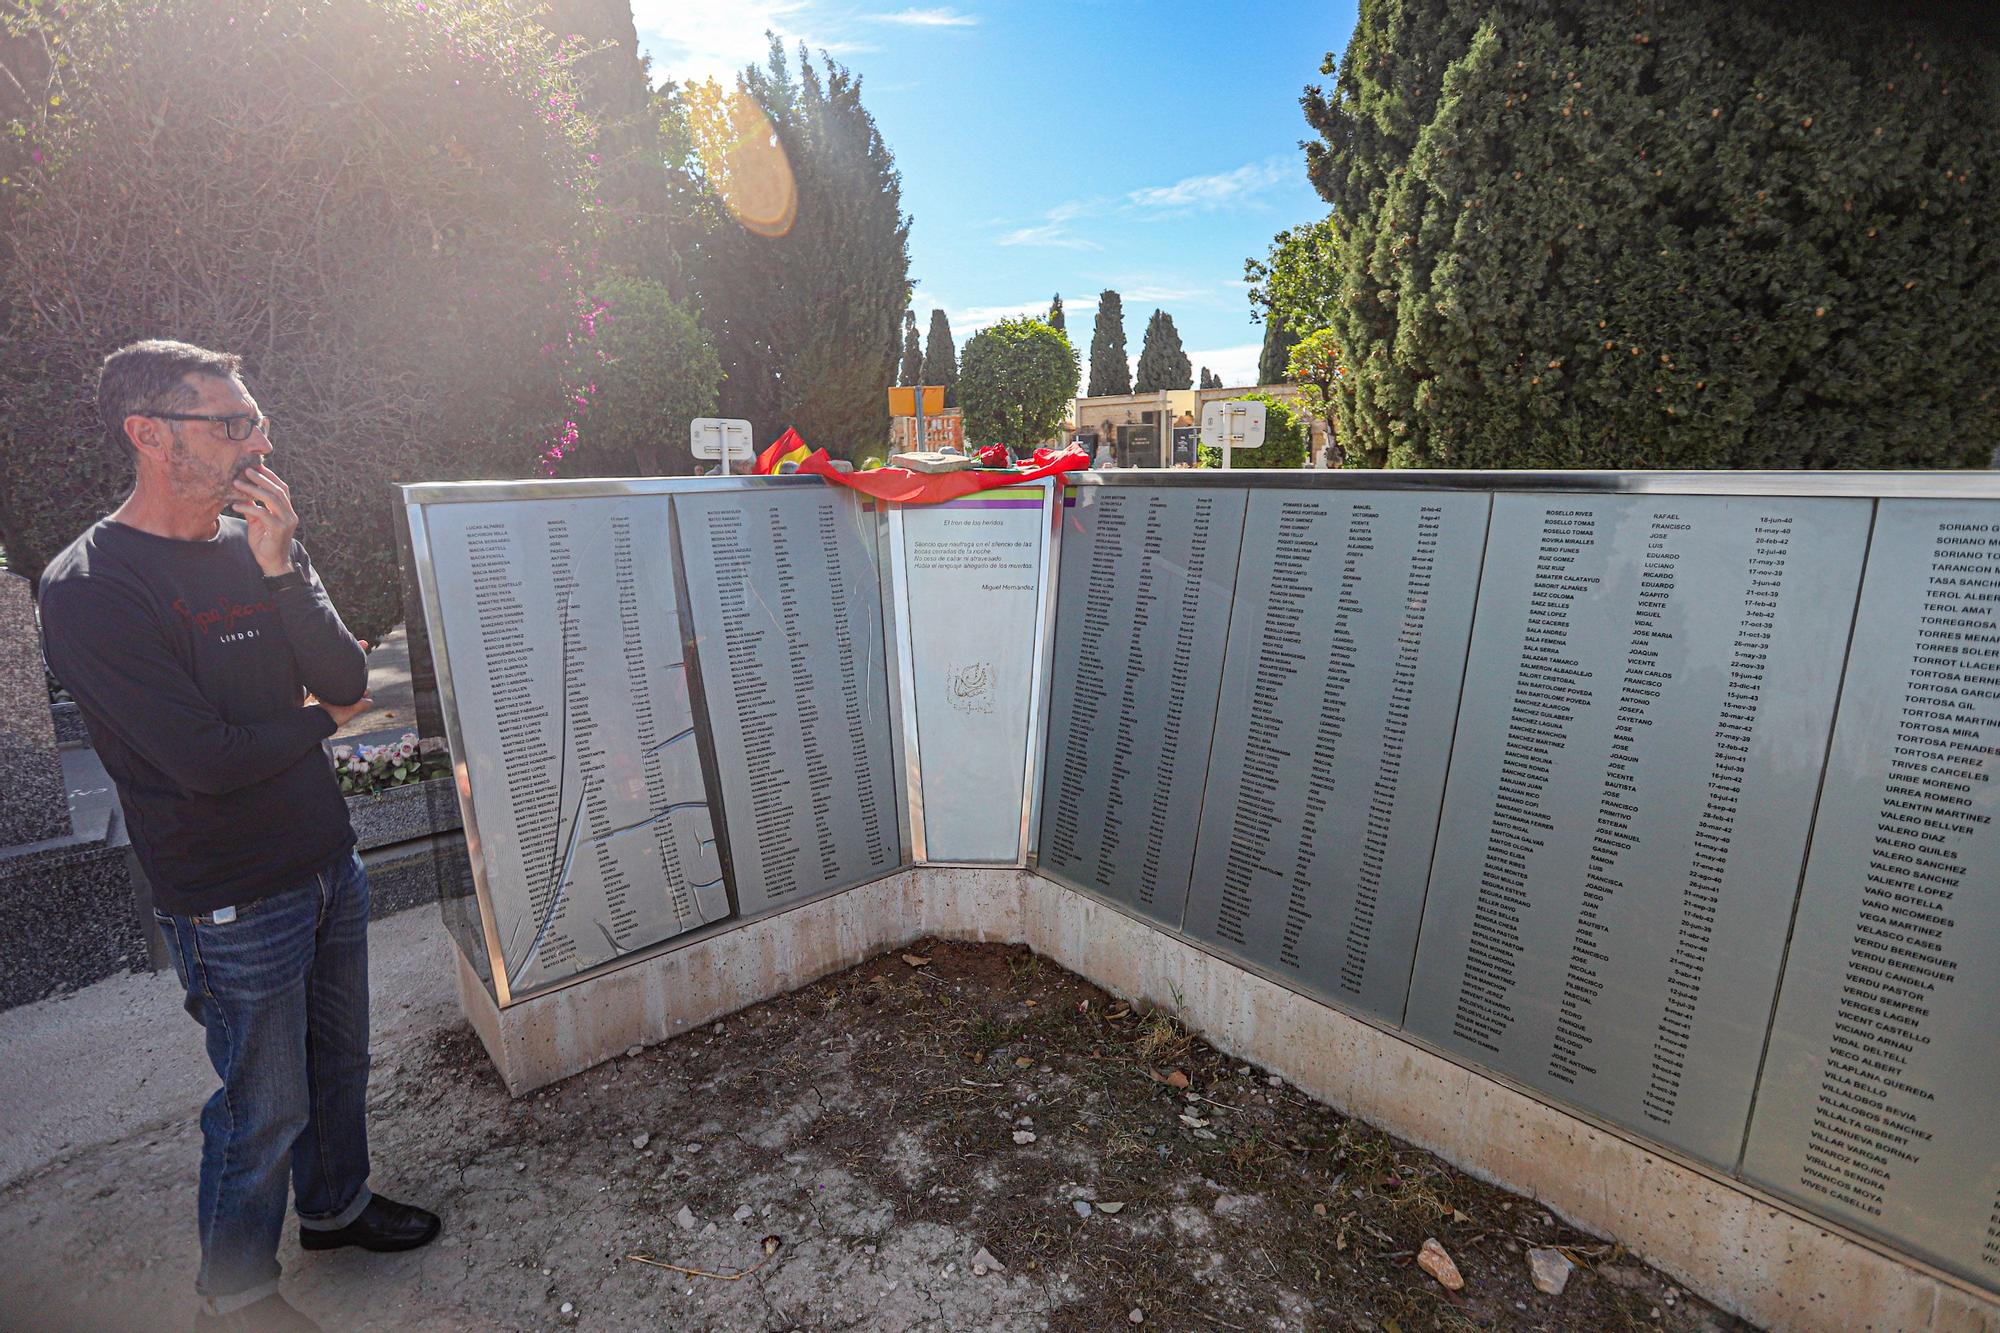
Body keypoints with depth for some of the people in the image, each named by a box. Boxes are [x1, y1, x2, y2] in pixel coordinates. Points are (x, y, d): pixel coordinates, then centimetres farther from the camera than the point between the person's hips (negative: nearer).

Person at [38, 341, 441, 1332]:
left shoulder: (255, 544, 2)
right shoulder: (89, 589, -18)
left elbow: (349, 678, -7)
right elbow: (207, 760, -23)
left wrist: (281, 569, -19)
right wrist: (321, 718, -6)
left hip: (329, 864, 6)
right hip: (234, 905, -6)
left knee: (338, 1060, 22)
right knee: (264, 1109, 10)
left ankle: (336, 1206, 46)